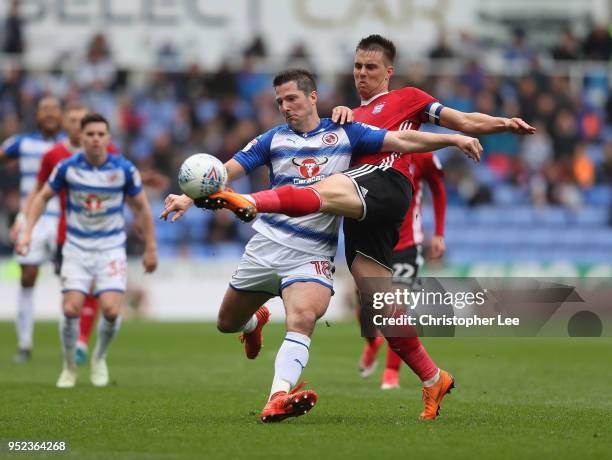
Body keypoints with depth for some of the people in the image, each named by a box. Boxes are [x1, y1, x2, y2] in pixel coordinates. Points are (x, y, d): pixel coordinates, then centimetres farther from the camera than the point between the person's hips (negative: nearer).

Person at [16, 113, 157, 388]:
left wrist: (150, 247, 5)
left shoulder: (124, 169, -9)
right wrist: (27, 232, -4)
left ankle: (99, 359, 15)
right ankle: (69, 367, 11)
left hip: (111, 249, 0)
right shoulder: (68, 167, -8)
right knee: (71, 309, -13)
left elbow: (141, 207, 4)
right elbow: (42, 197, 5)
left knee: (111, 310, -15)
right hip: (77, 248, 0)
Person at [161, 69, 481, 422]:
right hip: (268, 243, 3)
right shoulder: (274, 139, 7)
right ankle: (255, 322, 50)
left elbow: (402, 141, -1)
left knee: (302, 317, -29)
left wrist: (453, 138, -12)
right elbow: (227, 171, 3)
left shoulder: (344, 134, 4)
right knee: (228, 323, 13)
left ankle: (279, 397, -41)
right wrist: (189, 197, -13)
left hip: (313, 253, -3)